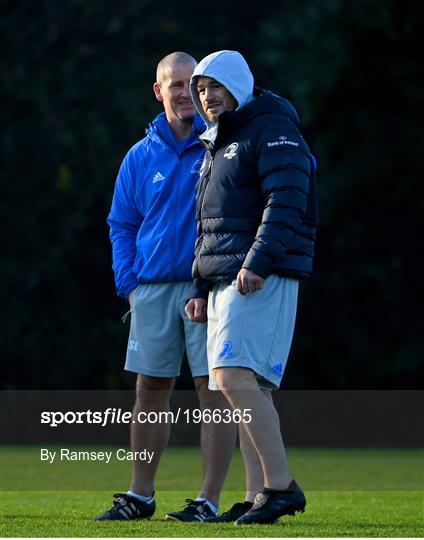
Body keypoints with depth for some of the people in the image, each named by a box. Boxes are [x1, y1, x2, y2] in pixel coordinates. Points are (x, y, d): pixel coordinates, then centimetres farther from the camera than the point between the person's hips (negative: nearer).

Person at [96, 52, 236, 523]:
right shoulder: (141, 157, 12)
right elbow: (121, 225, 18)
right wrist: (128, 281, 3)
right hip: (153, 289, 4)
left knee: (213, 388, -5)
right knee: (150, 390, 7)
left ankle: (209, 500, -3)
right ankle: (140, 496, 15)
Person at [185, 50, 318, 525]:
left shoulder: (273, 130, -6)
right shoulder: (217, 146, 25)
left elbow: (286, 200, -19)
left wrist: (257, 262, -27)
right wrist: (200, 288, 21)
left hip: (263, 278, -10)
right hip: (224, 281, 10)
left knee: (234, 376, -21)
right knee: (246, 387, 6)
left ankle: (281, 486, -21)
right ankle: (261, 496, 6)